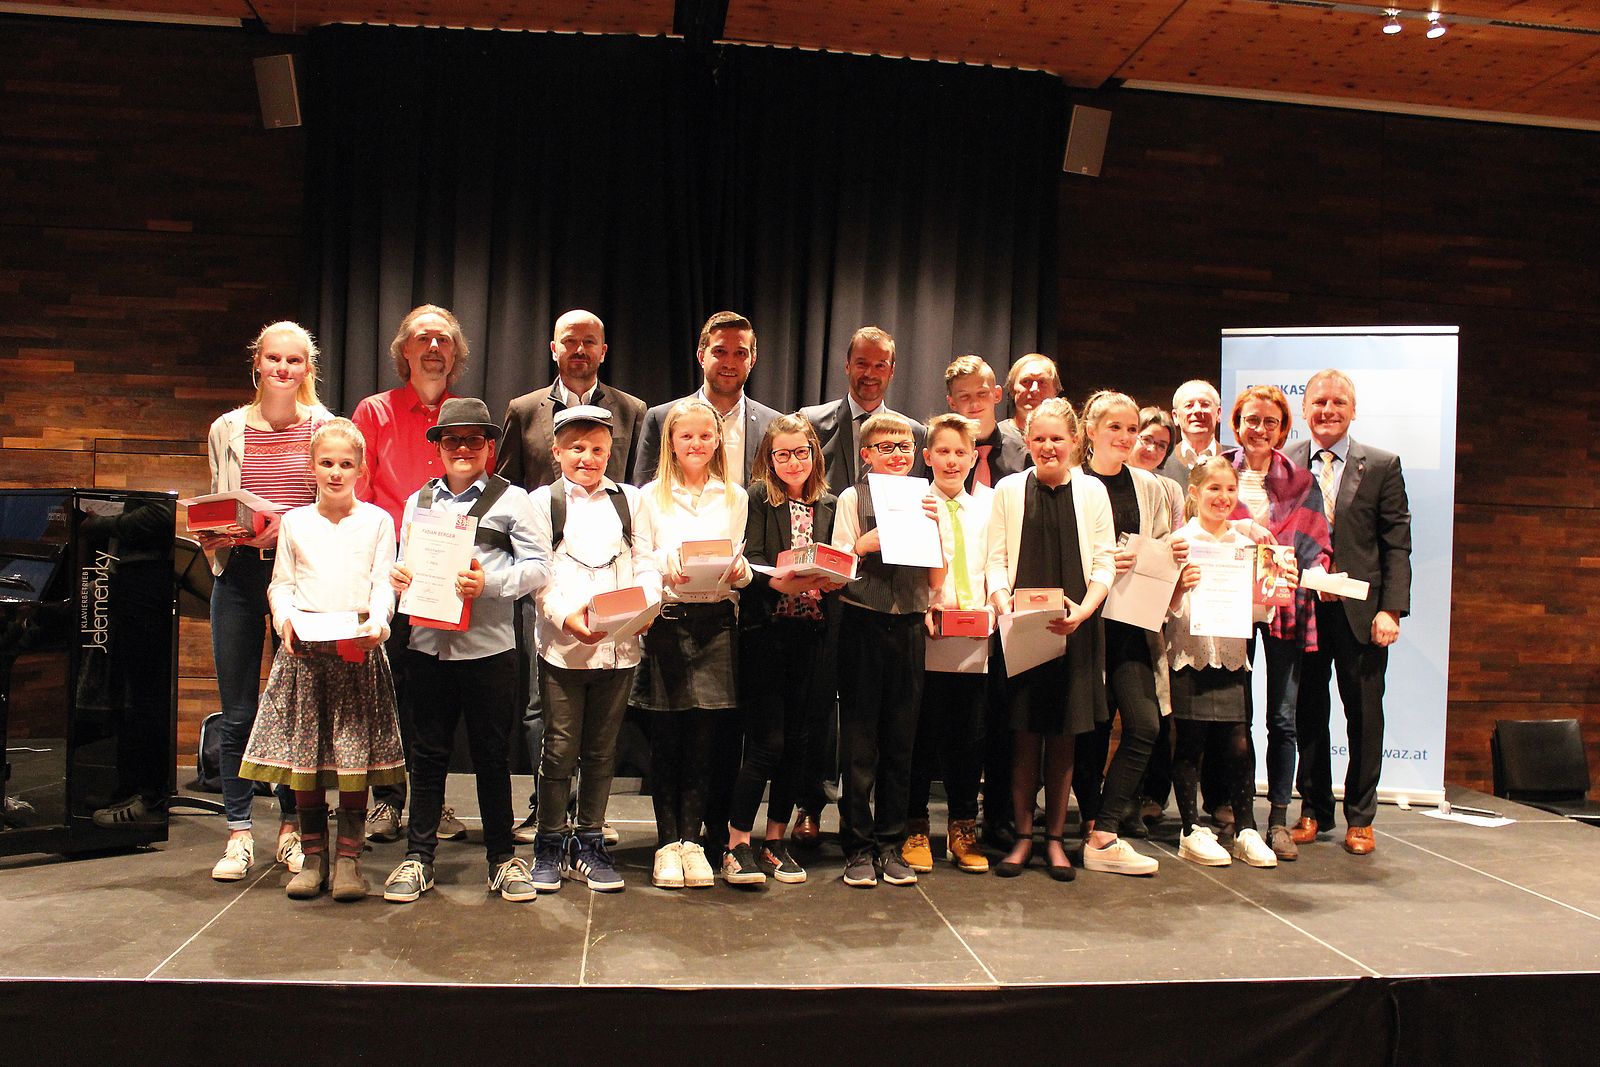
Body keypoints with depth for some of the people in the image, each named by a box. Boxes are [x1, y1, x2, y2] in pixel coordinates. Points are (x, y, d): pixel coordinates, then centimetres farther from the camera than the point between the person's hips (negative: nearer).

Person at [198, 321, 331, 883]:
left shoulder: (324, 428, 2)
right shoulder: (226, 430, 10)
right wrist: (215, 534, -4)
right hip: (240, 577, 2)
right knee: (238, 713, 4)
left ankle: (291, 827, 18)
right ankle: (239, 835, 13)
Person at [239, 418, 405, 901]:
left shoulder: (377, 521, 6)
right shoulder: (295, 522, 11)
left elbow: (384, 584, 2)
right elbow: (281, 583, 11)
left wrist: (377, 622, -16)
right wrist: (285, 618, -8)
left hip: (359, 646, -2)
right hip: (303, 646, 2)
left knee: (356, 754, -1)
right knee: (303, 755, 4)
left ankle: (349, 859, 9)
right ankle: (313, 857, 16)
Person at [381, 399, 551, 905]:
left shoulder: (510, 499, 1)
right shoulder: (419, 501, 14)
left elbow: (538, 566, -5)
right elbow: (407, 561, 17)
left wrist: (490, 583, -19)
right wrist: (398, 576, -5)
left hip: (488, 648, -3)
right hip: (428, 643, 3)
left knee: (492, 755, 7)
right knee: (428, 753, 9)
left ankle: (503, 856, 19)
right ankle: (418, 856, 20)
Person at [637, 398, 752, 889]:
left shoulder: (735, 498, 12)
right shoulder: (652, 496, 8)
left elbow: (741, 567, 11)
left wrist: (738, 571, -11)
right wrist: (666, 569, -16)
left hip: (715, 621, 1)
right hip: (665, 620, -1)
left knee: (703, 735, 1)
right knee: (666, 736, 2)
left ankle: (691, 839, 11)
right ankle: (668, 843, 10)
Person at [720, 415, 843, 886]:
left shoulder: (830, 505, 12)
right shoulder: (757, 499, 1)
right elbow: (748, 560, -10)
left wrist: (833, 580, -12)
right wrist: (782, 581, -27)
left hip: (813, 635, 4)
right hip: (766, 631, -4)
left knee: (796, 742, 8)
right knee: (767, 742, -7)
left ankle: (775, 842, 20)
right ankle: (738, 845, 4)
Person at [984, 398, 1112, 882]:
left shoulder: (1092, 492, 6)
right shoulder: (1009, 489, 6)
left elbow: (1105, 561, 4)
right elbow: (996, 559, 4)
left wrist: (1083, 609, -12)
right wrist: (1003, 603, -13)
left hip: (1074, 626, 0)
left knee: (1063, 736, 5)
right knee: (1025, 733, 2)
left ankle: (1055, 838, 17)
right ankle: (1023, 836, 14)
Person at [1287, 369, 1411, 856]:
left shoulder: (1382, 466, 2)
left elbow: (1396, 545, -1)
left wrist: (1391, 609, -9)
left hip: (1361, 611, -1)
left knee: (1364, 716, 7)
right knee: (1308, 715, 10)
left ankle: (1360, 818, 21)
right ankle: (1314, 810, 24)